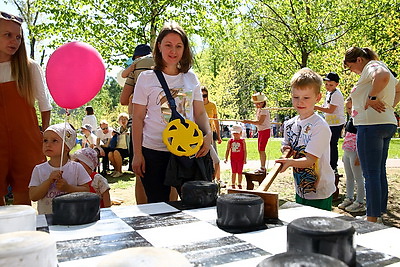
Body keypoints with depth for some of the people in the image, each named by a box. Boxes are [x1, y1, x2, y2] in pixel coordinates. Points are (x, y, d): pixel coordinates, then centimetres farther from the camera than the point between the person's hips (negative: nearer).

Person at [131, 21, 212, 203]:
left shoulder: (191, 78, 9)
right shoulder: (147, 78, 0)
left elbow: (200, 113, 10)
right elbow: (138, 118, 0)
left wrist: (208, 135, -9)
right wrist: (137, 154, -5)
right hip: (154, 152, -2)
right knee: (157, 205, 6)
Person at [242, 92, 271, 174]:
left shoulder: (264, 110, -15)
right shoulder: (259, 110, 15)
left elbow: (260, 122, -23)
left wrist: (249, 121, -20)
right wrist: (250, 121, 2)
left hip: (265, 130, -10)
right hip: (260, 131, 10)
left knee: (262, 149, -12)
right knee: (259, 149, 10)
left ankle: (263, 168, -7)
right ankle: (262, 167, 18)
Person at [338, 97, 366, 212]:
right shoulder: (350, 119, 14)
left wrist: (359, 156, -22)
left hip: (355, 153, -9)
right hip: (347, 152, 9)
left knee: (358, 177, 0)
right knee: (349, 177, 16)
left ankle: (360, 202, 9)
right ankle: (349, 198, 27)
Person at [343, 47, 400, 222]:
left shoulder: (372, 66, -8)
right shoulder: (380, 69, 22)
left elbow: (383, 76, -33)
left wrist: (372, 97, -21)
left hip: (371, 124, -11)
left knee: (371, 173, -8)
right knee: (380, 171, 15)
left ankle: (372, 219, -3)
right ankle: (379, 214, 23)